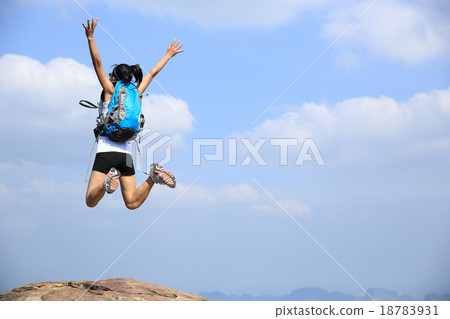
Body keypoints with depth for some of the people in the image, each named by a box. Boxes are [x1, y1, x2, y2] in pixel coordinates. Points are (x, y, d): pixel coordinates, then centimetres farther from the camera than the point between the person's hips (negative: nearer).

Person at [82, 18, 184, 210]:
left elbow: (97, 64, -6)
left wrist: (90, 38, -11)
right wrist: (168, 56, 38)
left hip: (107, 152, -5)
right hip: (126, 155, 5)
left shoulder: (110, 90, 2)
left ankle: (108, 181, -36)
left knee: (91, 202, -8)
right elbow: (152, 74, 26)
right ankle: (154, 176, -17)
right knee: (132, 203, 6)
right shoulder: (135, 94, 14)